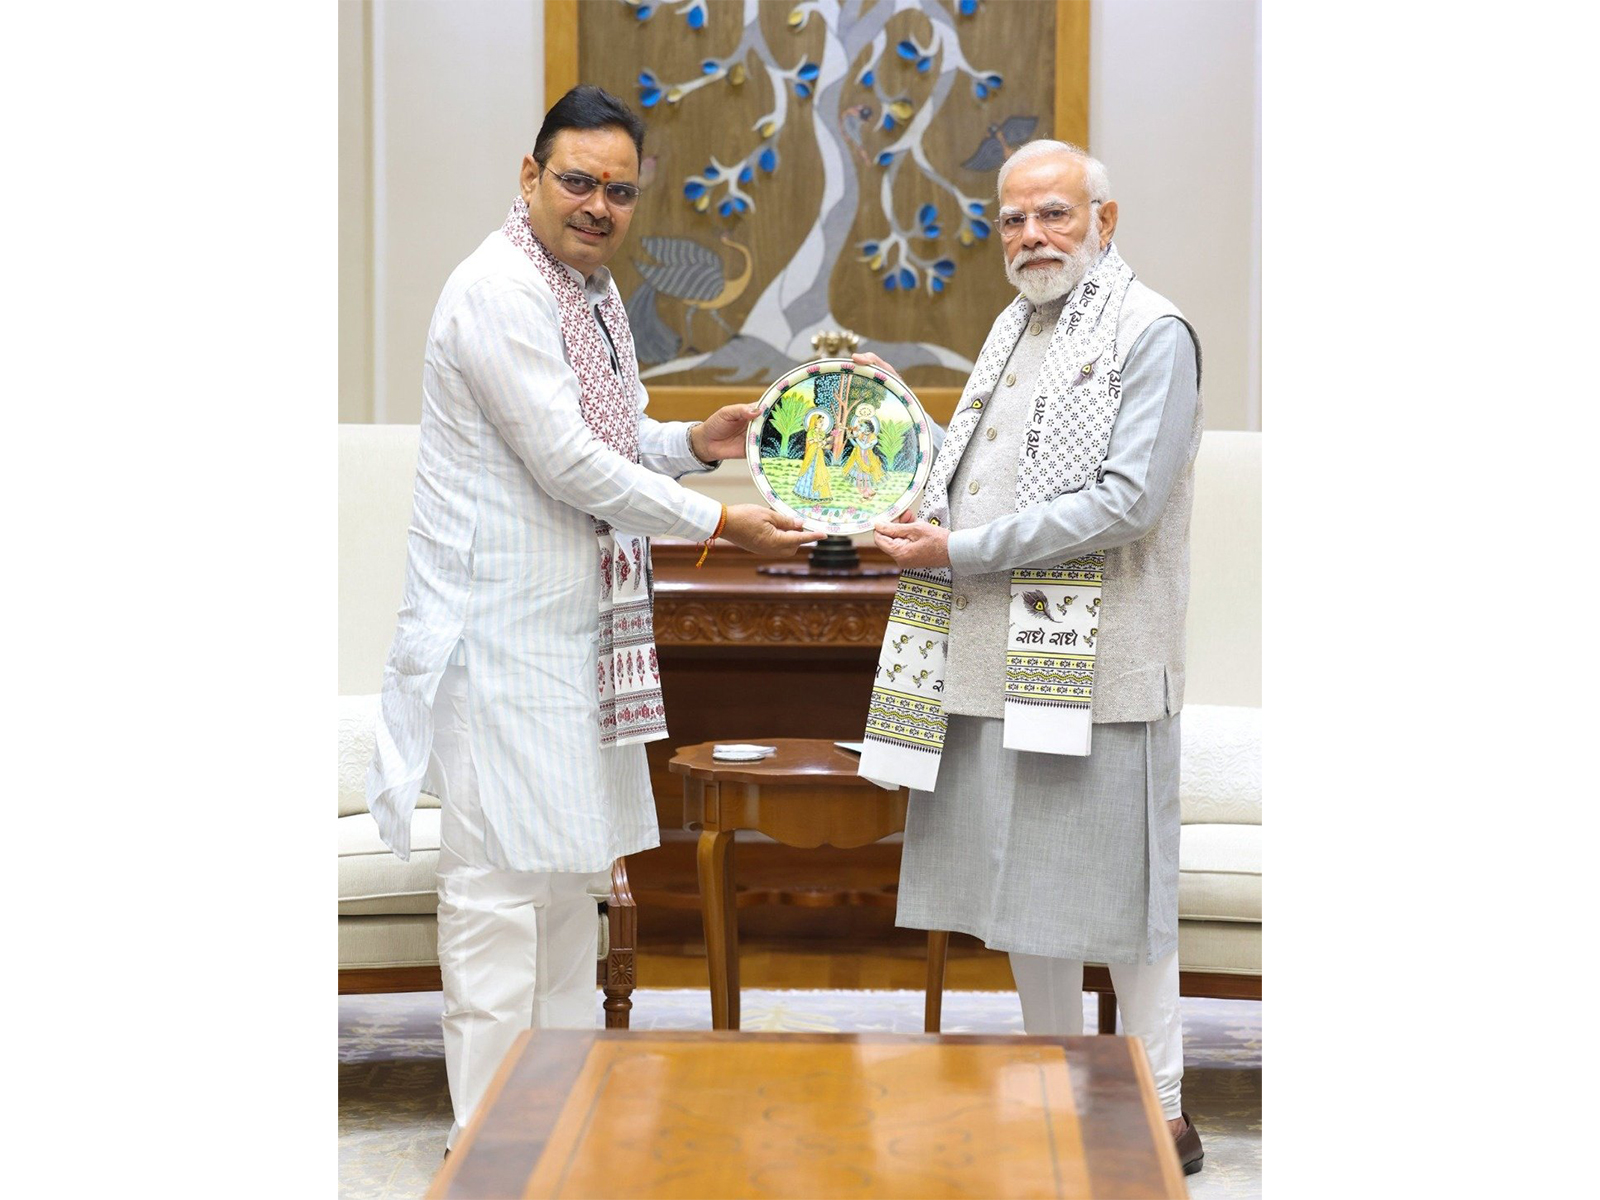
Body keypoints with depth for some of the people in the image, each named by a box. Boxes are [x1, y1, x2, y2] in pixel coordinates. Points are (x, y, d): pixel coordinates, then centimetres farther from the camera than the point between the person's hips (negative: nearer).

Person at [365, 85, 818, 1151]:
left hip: (582, 619, 10)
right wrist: (719, 524, -14)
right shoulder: (498, 291, -16)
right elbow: (567, 464, -20)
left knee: (576, 863, 16)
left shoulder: (593, 290, 14)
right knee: (500, 880, -4)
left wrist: (697, 442, 5)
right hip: (502, 630, -10)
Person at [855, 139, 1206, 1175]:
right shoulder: (1019, 330, 18)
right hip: (997, 661, 8)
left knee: (1119, 894, -1)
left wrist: (961, 553, -18)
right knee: (1024, 884, 13)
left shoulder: (1150, 334, -8)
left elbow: (1126, 499, -19)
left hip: (1094, 664, -8)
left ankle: (1163, 1114, 12)